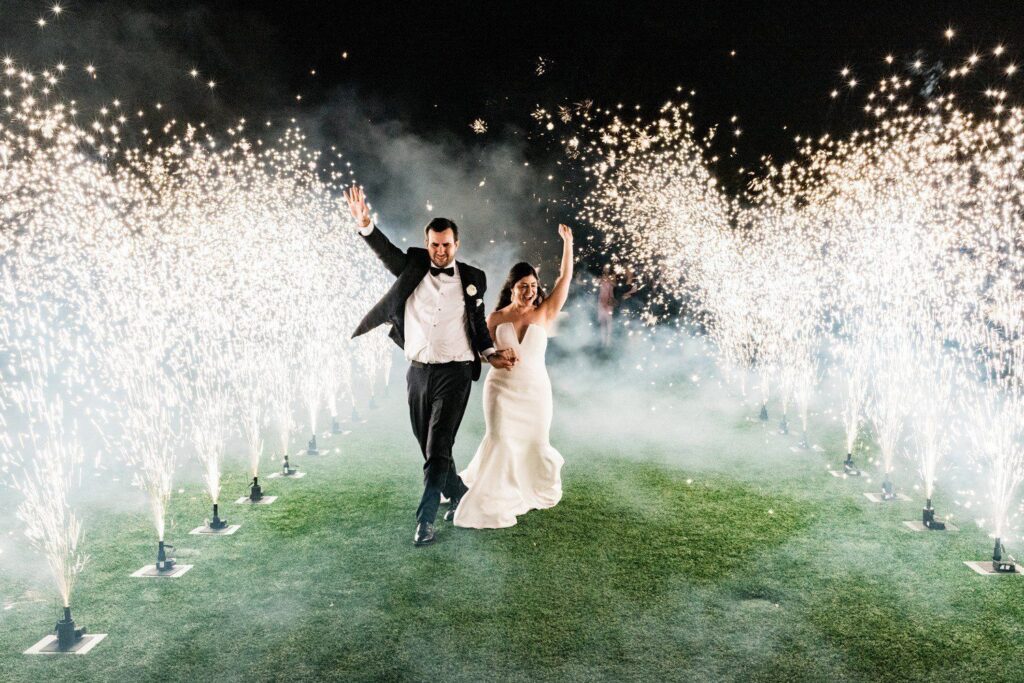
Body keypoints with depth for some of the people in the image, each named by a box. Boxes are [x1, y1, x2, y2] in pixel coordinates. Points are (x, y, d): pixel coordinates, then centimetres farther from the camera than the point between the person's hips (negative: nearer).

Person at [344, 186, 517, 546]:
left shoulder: (472, 278, 3)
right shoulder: (413, 266, 3)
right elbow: (386, 250, -13)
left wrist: (492, 355, 1)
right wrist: (364, 223, -30)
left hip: (455, 373, -3)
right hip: (418, 372, 3)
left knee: (438, 448, -9)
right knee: (429, 448, 14)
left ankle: (425, 519, -2)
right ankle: (460, 496, 35)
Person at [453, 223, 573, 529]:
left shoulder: (544, 314, -2)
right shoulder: (496, 318, 1)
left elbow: (565, 278, -8)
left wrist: (567, 242, -13)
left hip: (535, 391, 0)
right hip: (501, 389, 0)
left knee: (534, 446, 9)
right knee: (500, 442, -9)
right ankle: (492, 503, 7)